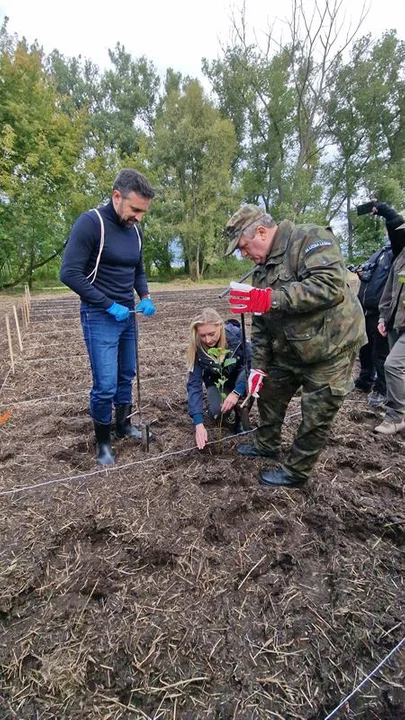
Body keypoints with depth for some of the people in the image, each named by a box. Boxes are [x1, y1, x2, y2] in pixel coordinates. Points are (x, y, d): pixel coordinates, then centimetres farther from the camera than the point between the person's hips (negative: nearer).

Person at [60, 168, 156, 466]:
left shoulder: (135, 230, 7)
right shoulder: (90, 223, -14)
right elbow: (70, 273, -18)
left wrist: (145, 297, 0)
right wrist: (109, 306, -18)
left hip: (127, 314, 7)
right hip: (100, 317, -7)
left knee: (127, 375, 16)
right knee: (106, 384, -6)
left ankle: (123, 424, 36)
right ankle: (103, 441, 16)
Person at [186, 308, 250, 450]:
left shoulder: (236, 334, -32)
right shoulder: (197, 349, -28)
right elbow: (194, 385, -30)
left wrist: (236, 393, -38)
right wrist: (199, 424, -38)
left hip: (238, 376, 0)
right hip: (217, 381, 0)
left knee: (247, 373, -35)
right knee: (217, 412, -27)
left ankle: (241, 418, -8)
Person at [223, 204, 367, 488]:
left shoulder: (311, 238, -16)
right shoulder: (263, 267, 8)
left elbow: (332, 285, -34)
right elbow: (260, 323, 9)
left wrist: (272, 298, -37)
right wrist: (259, 366, 5)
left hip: (330, 349, -8)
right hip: (289, 351, 8)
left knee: (315, 418, 3)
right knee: (269, 394, 20)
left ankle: (295, 472, 24)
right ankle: (266, 445, 43)